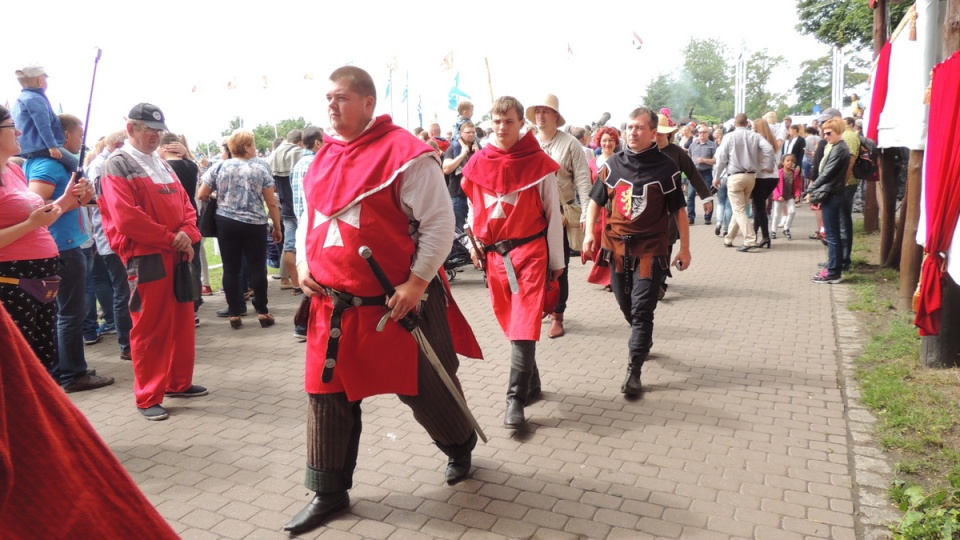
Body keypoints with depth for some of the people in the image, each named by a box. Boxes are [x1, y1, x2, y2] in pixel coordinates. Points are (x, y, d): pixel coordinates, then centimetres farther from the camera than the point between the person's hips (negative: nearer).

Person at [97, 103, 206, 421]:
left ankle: (179, 382, 27)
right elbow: (126, 217, -17)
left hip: (177, 255, 8)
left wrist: (188, 234, -6)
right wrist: (170, 238, -15)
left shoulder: (162, 164, 18)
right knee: (150, 327, -2)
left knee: (182, 322, 13)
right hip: (145, 258, -7)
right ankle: (149, 397, 7)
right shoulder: (118, 165, -6)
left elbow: (184, 203, 14)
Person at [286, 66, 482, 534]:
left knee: (424, 388, 11)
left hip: (396, 303, -6)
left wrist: (417, 283, -19)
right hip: (333, 305, 6)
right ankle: (330, 492, 26)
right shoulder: (324, 158, 10)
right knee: (328, 395, 9)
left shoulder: (404, 152, -13)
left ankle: (460, 447, 42)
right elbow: (309, 218, 22)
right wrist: (303, 265, 7)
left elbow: (440, 223, -14)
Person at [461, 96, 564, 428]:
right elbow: (474, 206, 16)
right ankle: (531, 384, 29)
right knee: (511, 323, 12)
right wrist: (474, 244, 11)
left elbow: (552, 214, -1)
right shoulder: (479, 163, 6)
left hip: (530, 251, -4)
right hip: (494, 253, 4)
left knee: (524, 325, -9)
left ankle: (516, 399, -6)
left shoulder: (539, 163, -4)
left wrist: (556, 260, 0)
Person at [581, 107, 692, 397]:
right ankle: (644, 340, 43)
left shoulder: (666, 167, -4)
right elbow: (596, 200, 10)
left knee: (642, 309, -6)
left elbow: (679, 210, 1)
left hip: (651, 247, -3)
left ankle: (634, 370, 1)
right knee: (626, 305, 14)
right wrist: (589, 233, -1)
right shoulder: (613, 164, 2)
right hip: (617, 245, 3)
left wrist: (685, 248, 0)